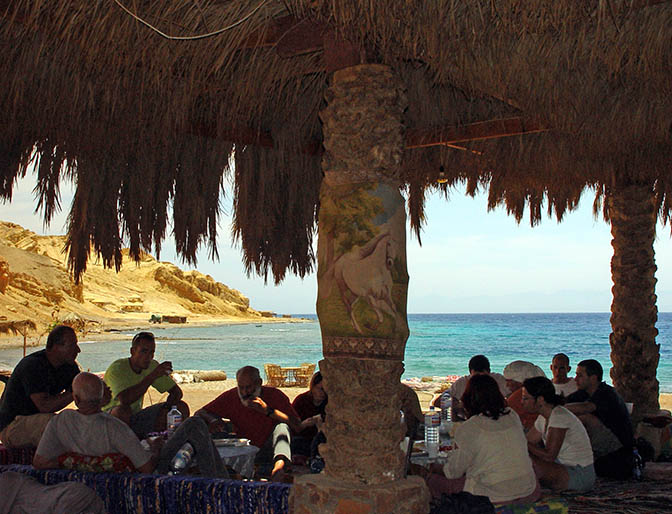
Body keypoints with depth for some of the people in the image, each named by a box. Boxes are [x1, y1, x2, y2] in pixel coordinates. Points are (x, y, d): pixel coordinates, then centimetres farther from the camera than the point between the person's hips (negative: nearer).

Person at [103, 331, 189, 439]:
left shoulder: (152, 366, -2)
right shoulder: (117, 368, -20)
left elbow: (177, 392, 4)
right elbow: (125, 399, -37)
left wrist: (167, 407, -19)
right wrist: (153, 376, -38)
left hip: (137, 417, 5)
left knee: (181, 408, -10)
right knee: (122, 410, -41)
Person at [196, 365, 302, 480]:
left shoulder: (275, 395, -6)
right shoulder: (230, 397, 1)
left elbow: (298, 427, -15)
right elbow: (200, 413, 7)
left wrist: (267, 411, -24)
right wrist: (212, 420, -18)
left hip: (269, 452, -2)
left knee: (282, 426, -29)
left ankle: (280, 462, -57)